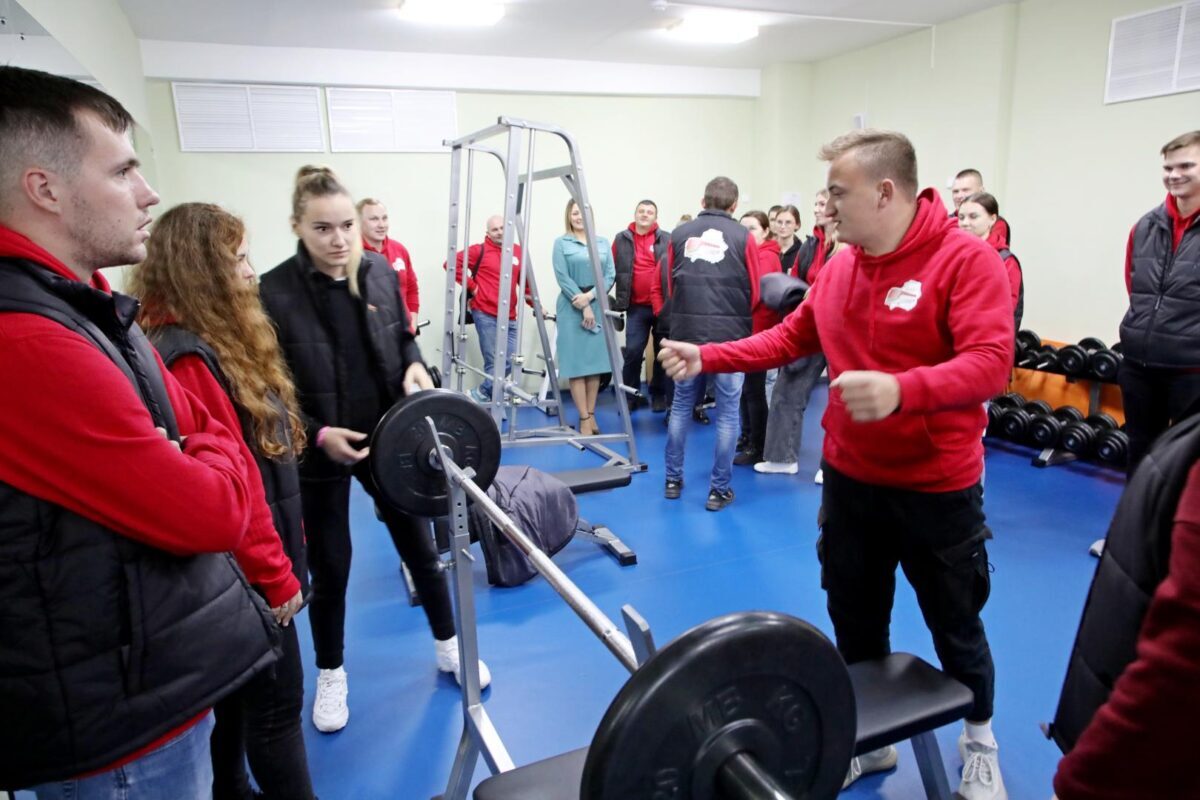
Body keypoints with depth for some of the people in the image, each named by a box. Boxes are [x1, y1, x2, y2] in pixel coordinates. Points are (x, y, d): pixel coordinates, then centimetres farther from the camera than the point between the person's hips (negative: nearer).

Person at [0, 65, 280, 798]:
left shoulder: (82, 309, 7)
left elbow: (204, 433, 11)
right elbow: (211, 509, -24)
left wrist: (192, 470, -9)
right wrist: (209, 464, -4)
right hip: (121, 724, -9)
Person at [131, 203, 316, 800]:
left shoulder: (220, 340, 9)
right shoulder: (186, 356, -23)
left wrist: (282, 557, 17)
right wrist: (276, 574, -17)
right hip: (245, 570, -9)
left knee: (238, 692, 22)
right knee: (277, 700, 5)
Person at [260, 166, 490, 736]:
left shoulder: (380, 272, -4)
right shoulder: (275, 292, -14)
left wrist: (414, 367, -10)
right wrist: (317, 435, -22)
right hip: (318, 452, -3)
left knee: (419, 546, 15)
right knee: (329, 567, 11)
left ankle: (449, 645, 36)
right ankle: (330, 675, 35)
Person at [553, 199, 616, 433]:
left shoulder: (603, 242, 12)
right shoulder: (561, 243, 4)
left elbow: (611, 275, 4)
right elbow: (563, 278, -5)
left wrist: (590, 296, -12)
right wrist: (583, 306, -13)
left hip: (598, 306, 3)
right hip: (572, 307, -3)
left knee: (595, 360, 4)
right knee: (576, 362, -4)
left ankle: (591, 414, 14)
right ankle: (584, 418, -1)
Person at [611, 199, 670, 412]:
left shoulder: (666, 240, 3)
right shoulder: (622, 239, 5)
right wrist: (618, 299, -3)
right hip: (636, 307, 0)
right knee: (633, 351, -3)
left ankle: (659, 394, 21)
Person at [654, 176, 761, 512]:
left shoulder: (679, 234, 5)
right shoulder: (743, 237, -1)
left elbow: (668, 287, 11)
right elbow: (754, 294, 3)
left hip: (686, 332, 2)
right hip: (729, 334, -2)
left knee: (681, 405, 15)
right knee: (727, 412, 6)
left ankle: (673, 480, 23)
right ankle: (719, 490, 11)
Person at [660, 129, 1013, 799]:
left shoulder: (967, 259, -16)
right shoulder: (840, 267, 3)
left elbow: (991, 362, -26)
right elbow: (792, 337, 11)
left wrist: (900, 390, -43)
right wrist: (708, 356, 2)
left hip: (937, 486, -5)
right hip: (850, 478, 6)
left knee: (956, 626, 15)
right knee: (856, 619, 18)